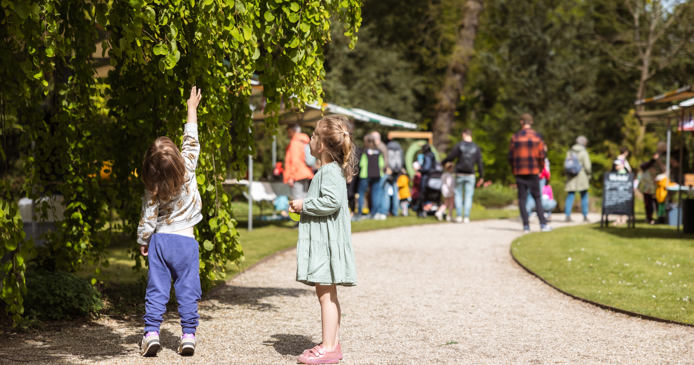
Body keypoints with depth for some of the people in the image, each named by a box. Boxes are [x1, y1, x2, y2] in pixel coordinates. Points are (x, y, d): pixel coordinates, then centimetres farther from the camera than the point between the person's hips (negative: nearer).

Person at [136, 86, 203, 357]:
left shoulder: (153, 189, -9)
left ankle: (151, 333, -1)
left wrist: (143, 242, 12)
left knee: (156, 290, 5)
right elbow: (191, 141, 2)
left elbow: (148, 218, -3)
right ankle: (188, 335, 4)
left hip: (160, 240, 0)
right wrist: (192, 108, 11)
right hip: (186, 240, 0)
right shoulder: (188, 170, -9)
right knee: (187, 291, 6)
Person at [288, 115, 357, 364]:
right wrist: (304, 206, 15)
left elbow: (332, 201, -27)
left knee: (326, 294, -8)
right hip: (321, 241, 10)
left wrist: (305, 205, -16)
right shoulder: (331, 170, 17)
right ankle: (333, 343, 19)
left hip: (327, 241, -10)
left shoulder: (330, 171, -15)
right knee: (327, 295, 13)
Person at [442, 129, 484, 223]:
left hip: (460, 174, -1)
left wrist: (442, 163, 14)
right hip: (470, 175, 1)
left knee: (458, 195, 9)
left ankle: (459, 216, 3)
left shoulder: (459, 145, -5)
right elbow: (479, 163, 1)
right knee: (468, 196, 5)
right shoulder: (476, 147, 2)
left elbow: (450, 157, -5)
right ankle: (466, 217, 0)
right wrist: (481, 176, 7)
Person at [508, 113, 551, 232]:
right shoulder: (537, 137, 0)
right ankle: (543, 224, -1)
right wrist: (540, 169, 12)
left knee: (522, 198, 4)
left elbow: (511, 156, 1)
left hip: (519, 172, 0)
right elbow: (541, 155, -2)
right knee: (537, 198, 6)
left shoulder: (515, 137, 0)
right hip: (533, 172, 0)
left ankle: (526, 225, 1)